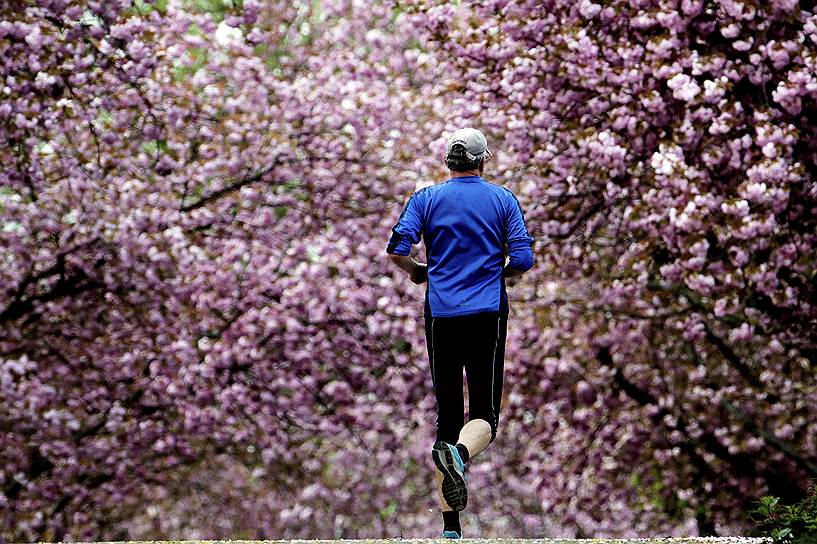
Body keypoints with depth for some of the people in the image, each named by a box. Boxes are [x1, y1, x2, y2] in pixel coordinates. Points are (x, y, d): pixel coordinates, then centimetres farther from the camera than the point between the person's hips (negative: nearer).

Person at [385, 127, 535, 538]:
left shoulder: (426, 198, 5)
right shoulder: (503, 199, 5)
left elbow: (396, 250, -6)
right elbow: (523, 259, -3)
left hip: (441, 316, 1)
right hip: (488, 316, -1)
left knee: (447, 415, 7)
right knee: (485, 413, 2)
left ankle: (450, 526, 4)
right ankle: (459, 453, -35)